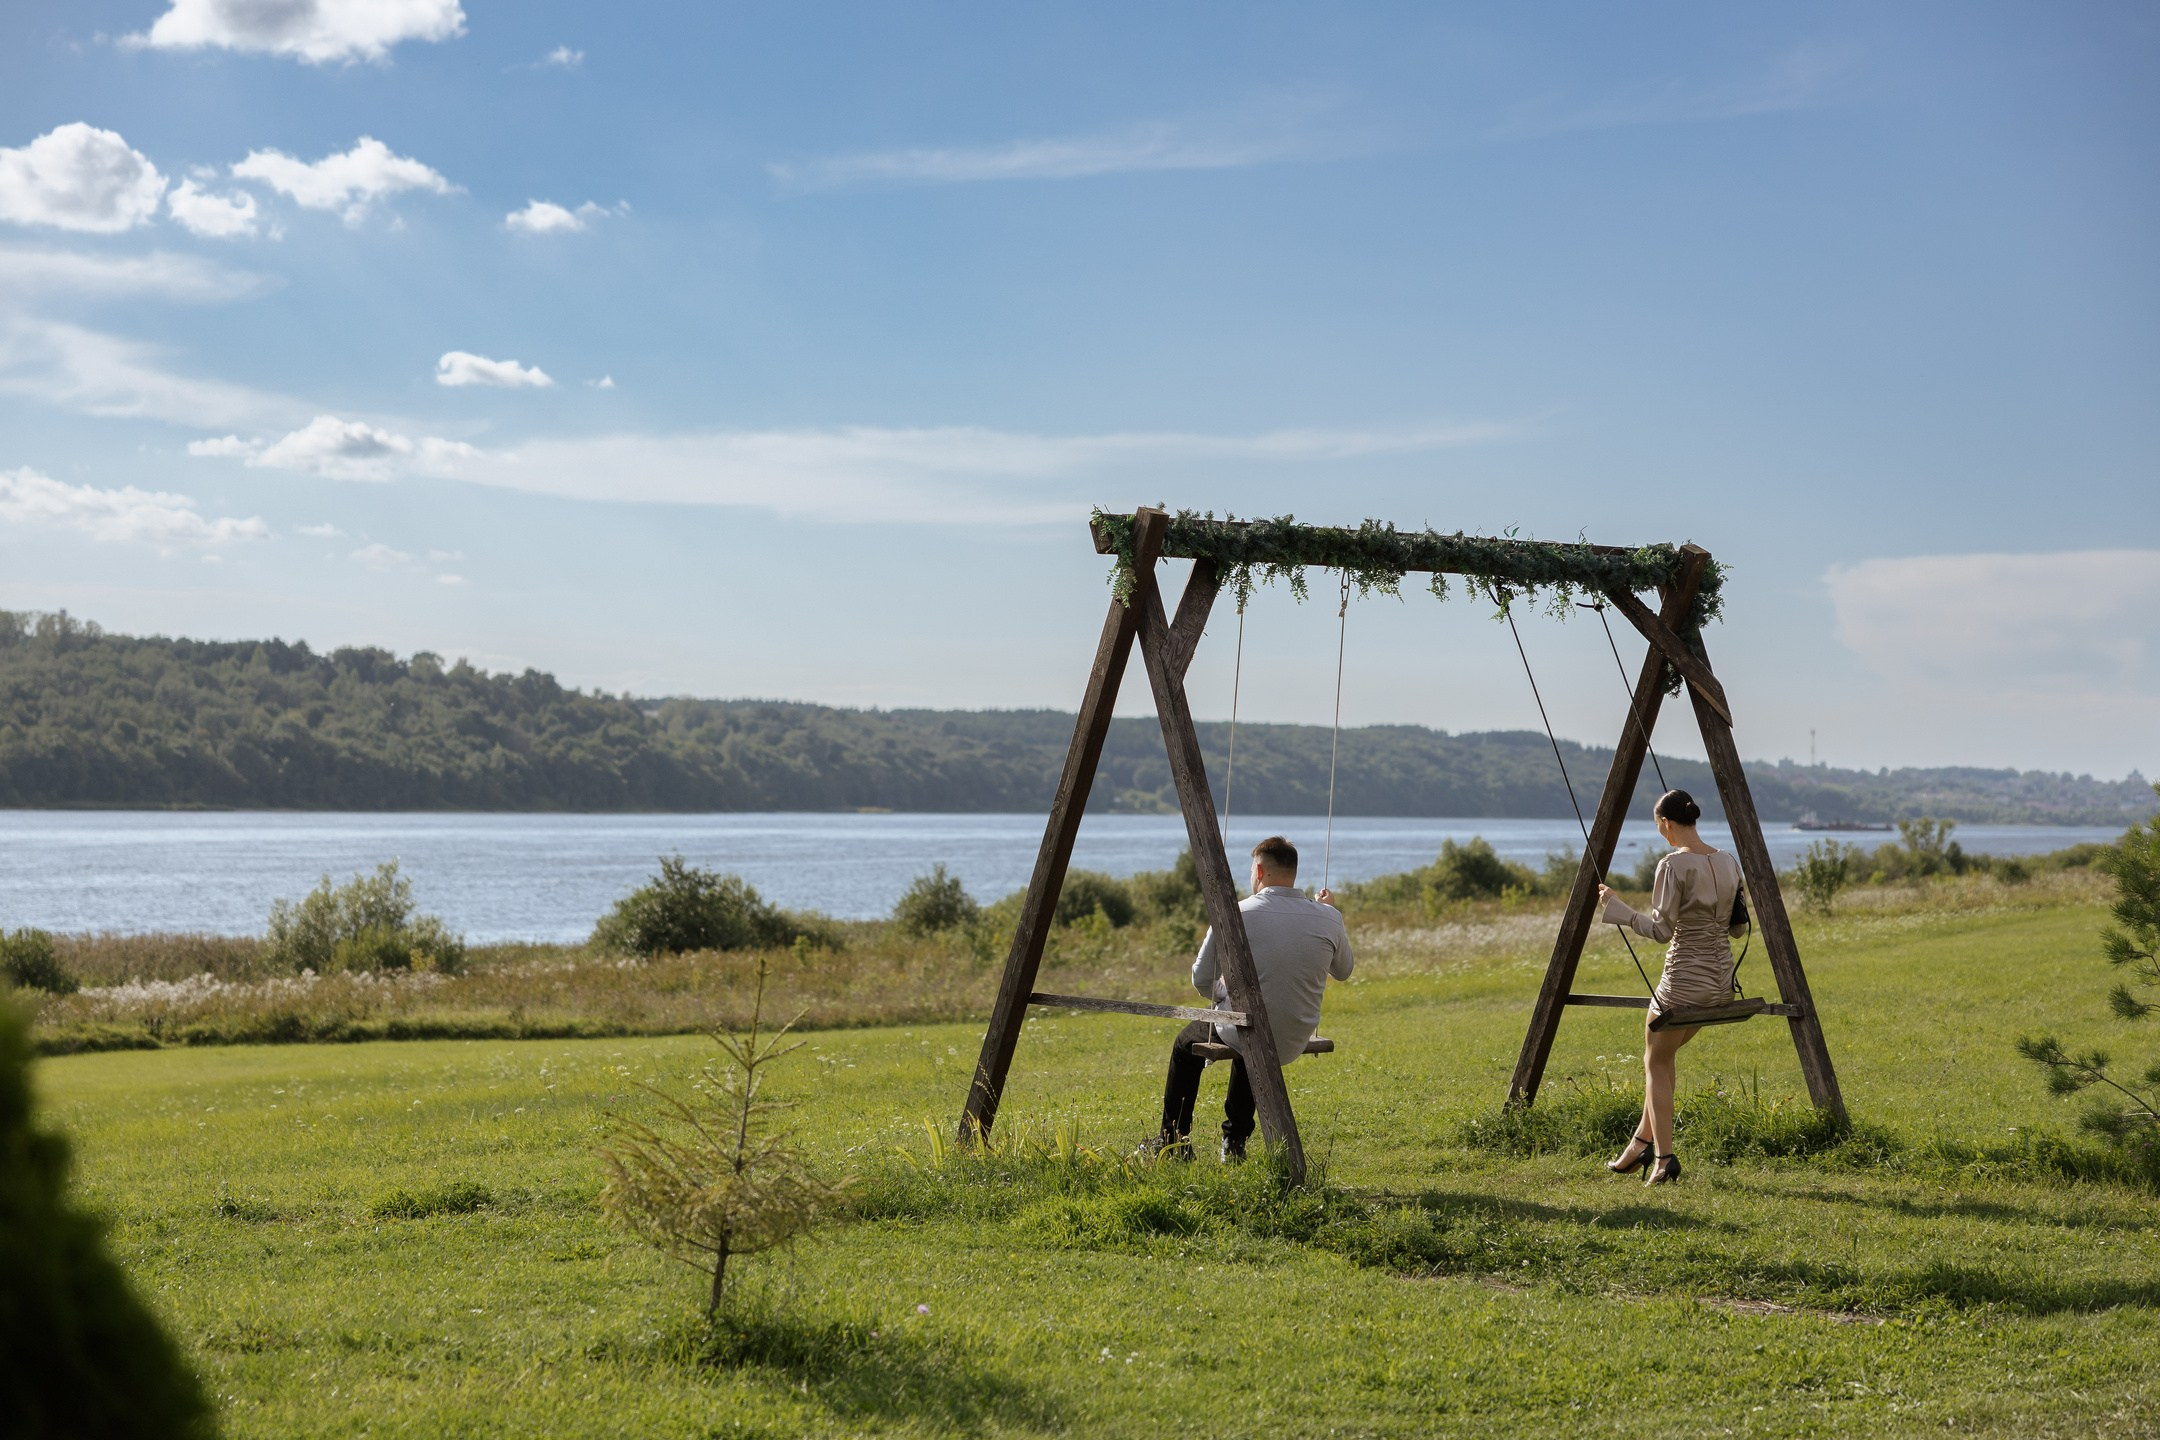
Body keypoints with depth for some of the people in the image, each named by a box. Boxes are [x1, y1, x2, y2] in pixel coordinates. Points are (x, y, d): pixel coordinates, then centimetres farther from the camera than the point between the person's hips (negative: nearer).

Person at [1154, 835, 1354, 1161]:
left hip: (1242, 1034, -3)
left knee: (1186, 1045, 29)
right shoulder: (1328, 919, -9)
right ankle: (1235, 1141, 39)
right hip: (1295, 1044, 3)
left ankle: (1173, 1140, 33)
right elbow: (1344, 971, 12)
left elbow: (1202, 981, -4)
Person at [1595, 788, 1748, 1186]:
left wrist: (1617, 907, -8)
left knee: (1656, 1063, 11)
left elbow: (1661, 929, -17)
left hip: (1683, 979, -7)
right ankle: (1641, 1144, 28)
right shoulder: (1729, 864, 5)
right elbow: (1738, 926, 10)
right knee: (1664, 1053, 23)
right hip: (1721, 979, 7)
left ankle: (1664, 1157, 2)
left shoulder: (1674, 866, -17)